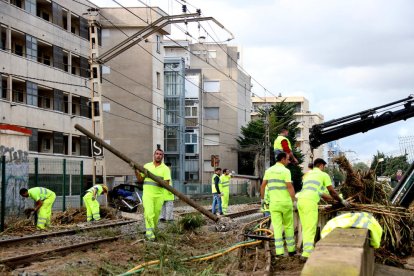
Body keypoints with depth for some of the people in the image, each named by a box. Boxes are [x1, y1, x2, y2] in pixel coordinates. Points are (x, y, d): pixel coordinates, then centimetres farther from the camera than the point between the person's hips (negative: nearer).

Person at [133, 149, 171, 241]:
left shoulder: (165, 169, 2)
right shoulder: (146, 166, 10)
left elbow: (166, 183, -8)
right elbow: (140, 179, 13)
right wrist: (136, 170, -2)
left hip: (159, 196, 0)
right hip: (147, 194, 0)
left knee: (156, 215, 6)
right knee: (149, 213, -16)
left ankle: (151, 231, 22)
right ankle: (149, 232, -18)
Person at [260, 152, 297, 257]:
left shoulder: (269, 170, 6)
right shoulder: (286, 171, -9)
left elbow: (262, 186, 7)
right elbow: (290, 187, -16)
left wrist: (262, 199, 19)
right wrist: (294, 201, -8)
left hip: (274, 203, 3)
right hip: (286, 202, -3)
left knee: (277, 227, 1)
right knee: (288, 226, 12)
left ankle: (279, 251, -6)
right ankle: (291, 249, 18)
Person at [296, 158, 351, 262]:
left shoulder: (307, 174, 31)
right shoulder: (323, 175, 12)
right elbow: (332, 192, 15)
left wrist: (327, 197, 52)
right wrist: (342, 201, 30)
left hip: (300, 200, 7)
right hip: (310, 202, -7)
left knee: (305, 228, 14)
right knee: (310, 229, -7)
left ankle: (307, 250, 16)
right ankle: (306, 254, -13)